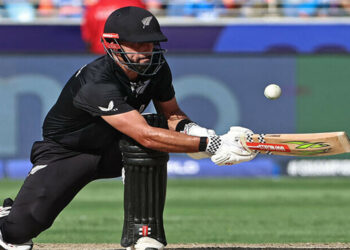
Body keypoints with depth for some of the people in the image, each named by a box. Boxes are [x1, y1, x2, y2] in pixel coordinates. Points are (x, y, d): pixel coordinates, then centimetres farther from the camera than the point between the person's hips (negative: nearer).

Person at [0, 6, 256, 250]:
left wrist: (192, 130, -26)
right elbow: (145, 136, -45)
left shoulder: (156, 67, -16)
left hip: (113, 151, 4)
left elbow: (172, 114, 0)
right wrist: (210, 145, -50)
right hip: (65, 154, -4)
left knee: (150, 155, -31)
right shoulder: (97, 83, -38)